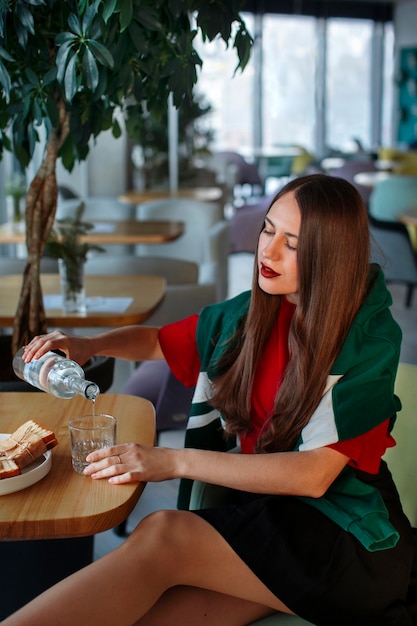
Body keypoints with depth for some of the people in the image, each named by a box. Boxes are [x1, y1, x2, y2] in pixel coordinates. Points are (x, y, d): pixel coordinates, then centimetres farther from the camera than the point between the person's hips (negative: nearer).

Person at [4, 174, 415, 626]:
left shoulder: (370, 340, -11)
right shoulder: (252, 313, 5)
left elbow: (313, 475, -20)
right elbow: (157, 341, 21)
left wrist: (174, 462, -23)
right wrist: (88, 345, -1)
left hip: (345, 538, -4)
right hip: (261, 512, 5)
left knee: (163, 535, -29)